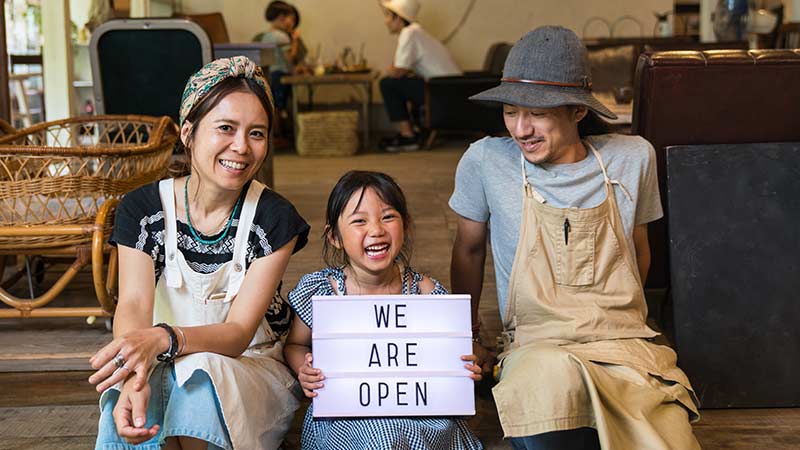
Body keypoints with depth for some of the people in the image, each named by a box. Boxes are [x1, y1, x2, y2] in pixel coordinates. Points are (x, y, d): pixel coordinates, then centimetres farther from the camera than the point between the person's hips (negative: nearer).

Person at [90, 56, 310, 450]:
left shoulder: (274, 219, -9)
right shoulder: (143, 208, -4)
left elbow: (238, 333, -17)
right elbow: (132, 304, -18)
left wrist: (163, 339, -40)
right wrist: (135, 374, -42)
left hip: (251, 367, 0)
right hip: (163, 370, 0)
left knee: (204, 376, -35)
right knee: (127, 416, -34)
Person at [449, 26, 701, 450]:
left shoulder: (632, 157, 4)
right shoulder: (485, 161, -2)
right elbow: (469, 250, 13)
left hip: (625, 346, 2)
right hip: (536, 349, -1)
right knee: (552, 381, -38)